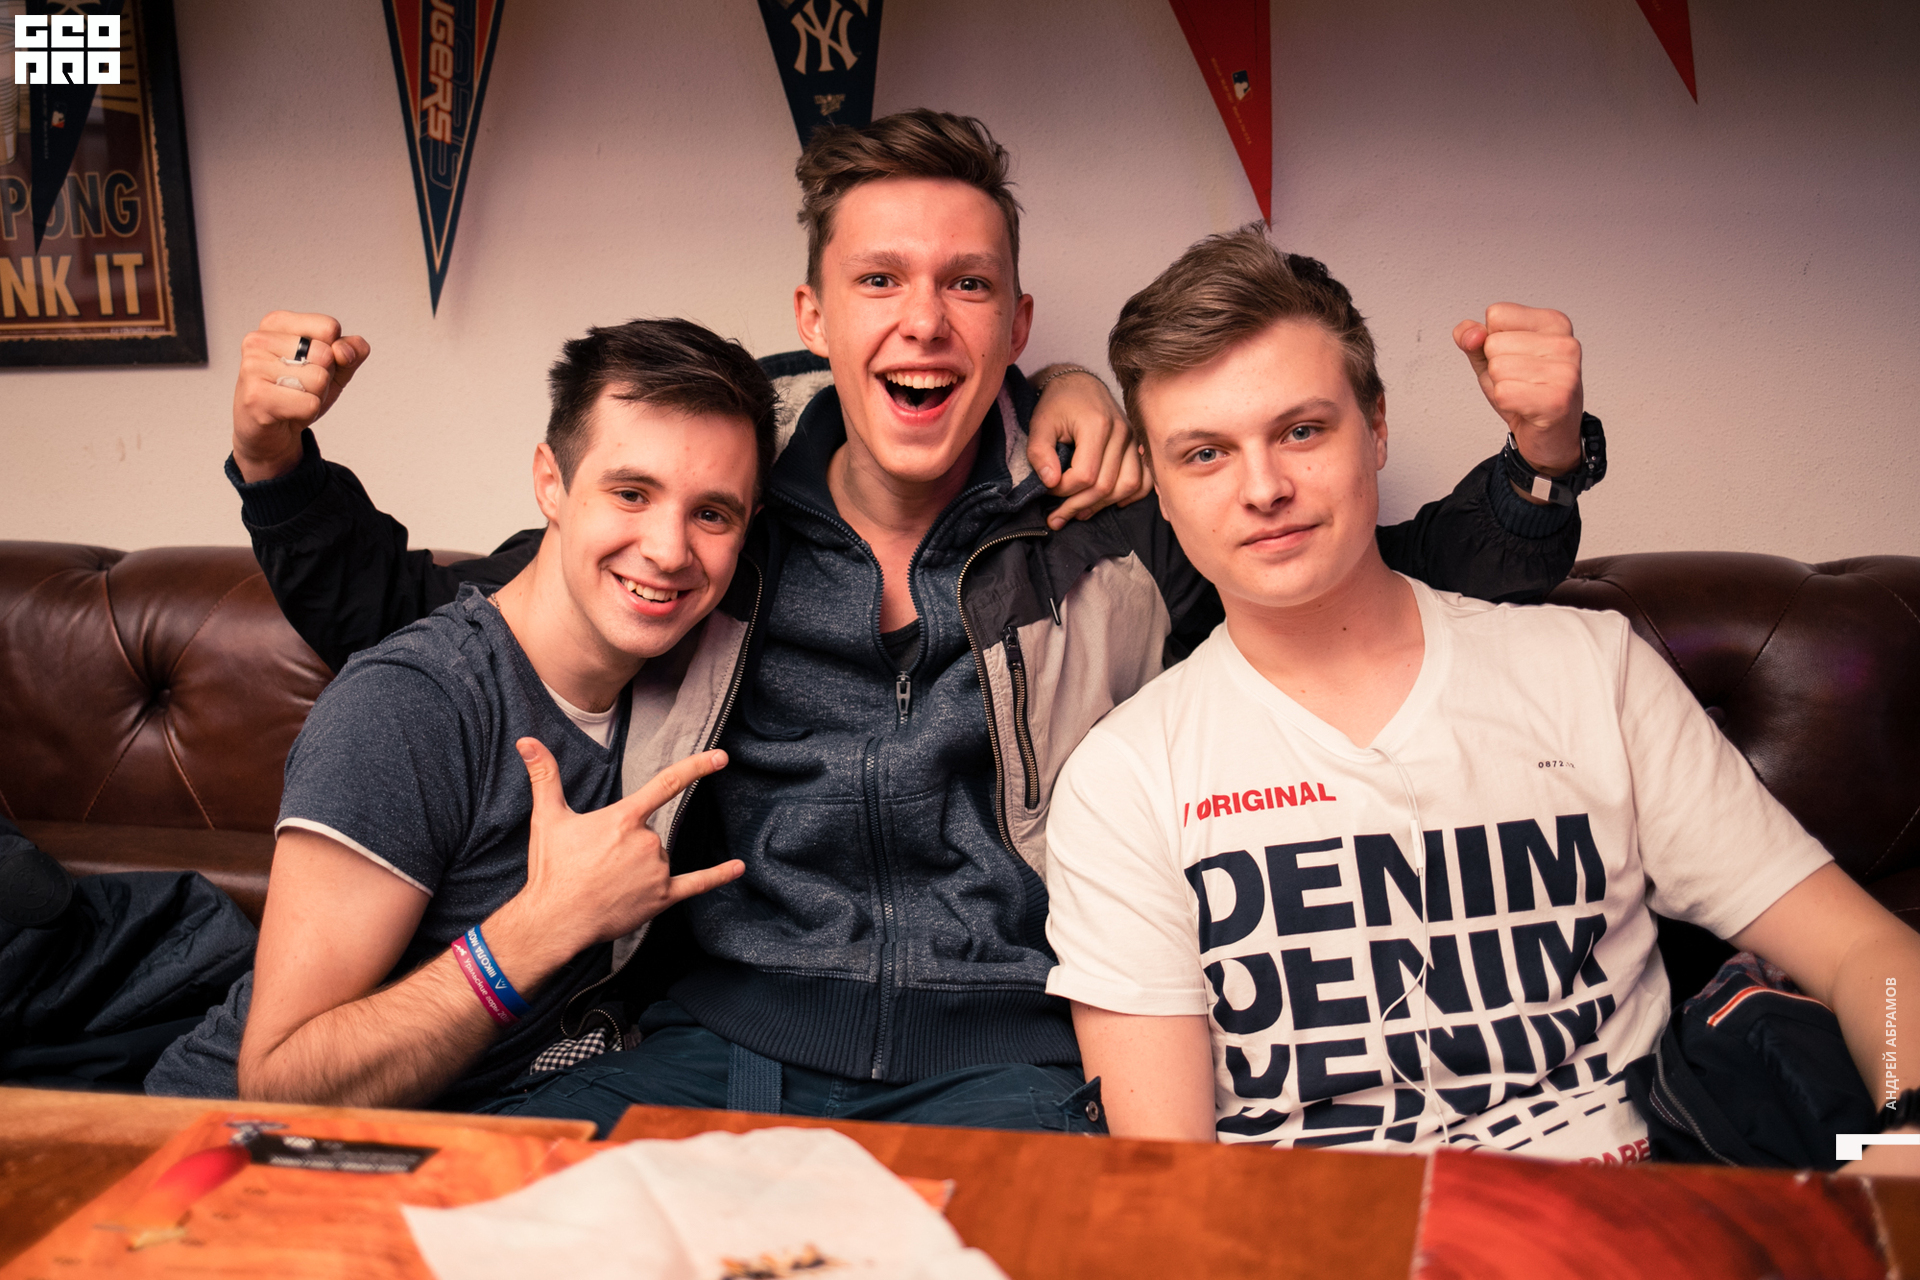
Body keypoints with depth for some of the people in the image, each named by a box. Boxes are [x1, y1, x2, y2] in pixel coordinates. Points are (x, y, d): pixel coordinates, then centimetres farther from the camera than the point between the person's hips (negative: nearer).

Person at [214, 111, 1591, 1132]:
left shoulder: (1124, 532, 5)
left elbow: (1401, 593, 10)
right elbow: (398, 617, 18)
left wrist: (1537, 462, -7)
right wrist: (283, 462, 5)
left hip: (1011, 1044, -1)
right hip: (728, 1034, 2)